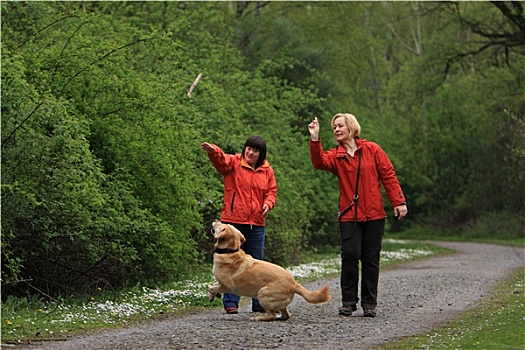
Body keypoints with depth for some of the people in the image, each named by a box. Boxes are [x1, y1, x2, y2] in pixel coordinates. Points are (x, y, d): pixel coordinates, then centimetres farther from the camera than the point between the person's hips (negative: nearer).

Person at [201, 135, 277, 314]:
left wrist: (268, 204, -7)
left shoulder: (267, 171, 11)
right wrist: (212, 150, -43)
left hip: (257, 224, 3)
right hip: (234, 222, -3)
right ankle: (231, 303, 2)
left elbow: (271, 191, 16)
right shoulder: (233, 163, -1)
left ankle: (259, 303, 16)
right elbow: (221, 159, -20)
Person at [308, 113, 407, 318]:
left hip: (374, 215, 0)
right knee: (350, 256, -9)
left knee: (371, 259, 3)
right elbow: (319, 162, -15)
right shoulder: (335, 156, 7)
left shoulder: (372, 150, 4)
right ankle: (348, 301, 2)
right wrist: (315, 139, -27)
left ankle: (369, 304, 10)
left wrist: (398, 202, -4)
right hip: (349, 215, 1)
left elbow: (389, 175, 3)